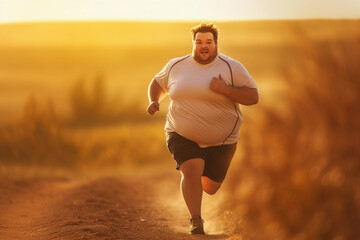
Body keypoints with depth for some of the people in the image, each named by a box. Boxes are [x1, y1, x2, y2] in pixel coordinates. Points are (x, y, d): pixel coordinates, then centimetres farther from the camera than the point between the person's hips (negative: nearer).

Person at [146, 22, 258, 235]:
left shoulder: (232, 68, -9)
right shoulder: (177, 66, 0)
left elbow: (253, 97, -12)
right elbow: (158, 83, 17)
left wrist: (226, 90, -27)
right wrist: (154, 101, -4)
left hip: (220, 141, 0)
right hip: (182, 135, 0)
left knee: (210, 188, 11)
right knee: (191, 171, -25)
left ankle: (210, 172, 47)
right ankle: (196, 220, -11)